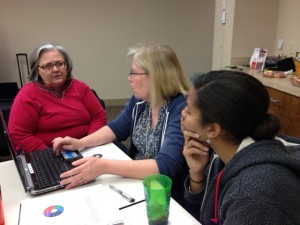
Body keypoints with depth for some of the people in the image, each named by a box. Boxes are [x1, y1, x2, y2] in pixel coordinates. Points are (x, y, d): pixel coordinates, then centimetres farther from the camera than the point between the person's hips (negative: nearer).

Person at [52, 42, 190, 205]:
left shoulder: (181, 110, -25)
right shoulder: (139, 100, -1)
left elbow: (165, 167, -33)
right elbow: (116, 129, 11)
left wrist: (104, 166, -37)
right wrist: (80, 143, -5)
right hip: (135, 180, 6)